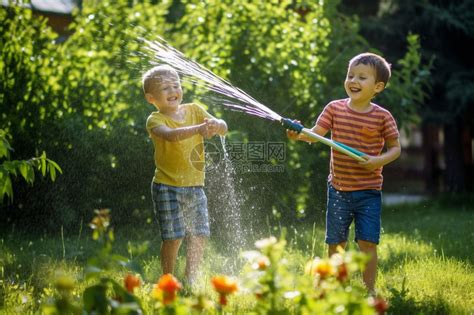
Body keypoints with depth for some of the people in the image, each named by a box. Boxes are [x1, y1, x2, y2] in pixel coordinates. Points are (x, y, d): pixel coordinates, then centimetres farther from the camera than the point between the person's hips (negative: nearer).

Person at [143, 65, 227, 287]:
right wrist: (198, 129, -46)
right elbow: (170, 135, -31)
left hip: (195, 186, 5)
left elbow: (223, 127, -3)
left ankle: (190, 280, 18)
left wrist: (216, 125, -28)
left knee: (199, 235, 4)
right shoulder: (155, 120, -9)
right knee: (173, 237, -6)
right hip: (167, 187, -5)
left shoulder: (194, 110, 5)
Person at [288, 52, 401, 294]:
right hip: (338, 189, 3)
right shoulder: (334, 109, 1)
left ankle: (369, 291, 8)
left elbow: (395, 148, 1)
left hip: (368, 190, -2)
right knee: (335, 243, 10)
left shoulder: (382, 116, -5)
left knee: (367, 242, -6)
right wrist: (299, 135, -28)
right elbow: (316, 134, -7)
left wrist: (379, 160, -18)